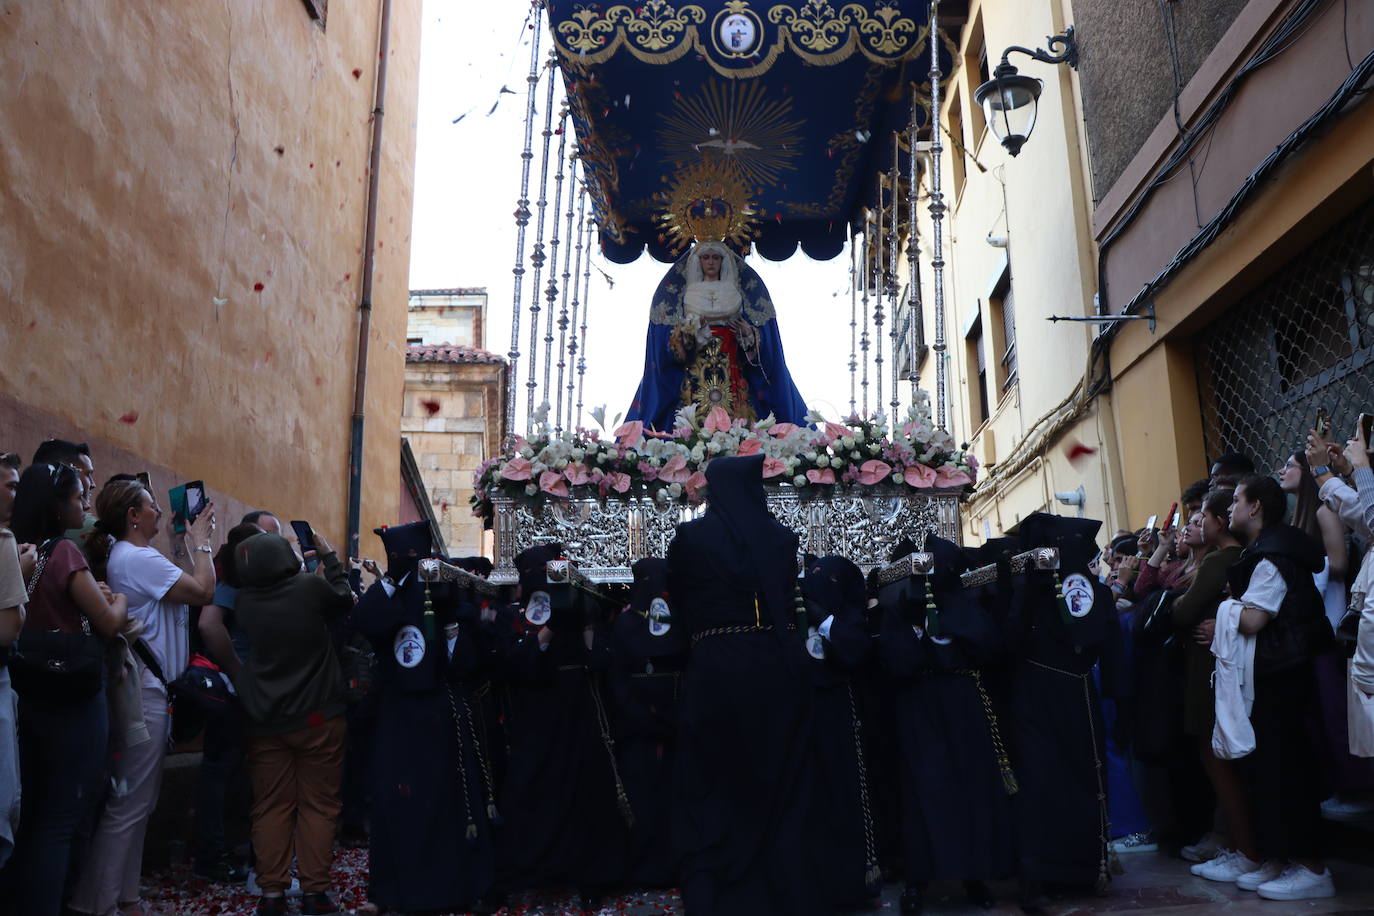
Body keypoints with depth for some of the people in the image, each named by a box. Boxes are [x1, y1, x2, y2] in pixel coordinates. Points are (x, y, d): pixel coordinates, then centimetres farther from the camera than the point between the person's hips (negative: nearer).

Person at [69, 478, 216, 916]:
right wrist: (201, 541, -8)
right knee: (131, 803, -3)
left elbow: (187, 587, 15)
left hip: (144, 688, 11)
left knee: (134, 801, 17)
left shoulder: (128, 557, 15)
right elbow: (203, 590, -20)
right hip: (145, 693, -11)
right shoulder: (137, 558, -17)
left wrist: (194, 544, 13)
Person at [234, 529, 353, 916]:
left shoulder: (243, 602, -4)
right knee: (318, 804, 7)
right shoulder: (310, 587, -14)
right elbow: (345, 599, 6)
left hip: (265, 721, 3)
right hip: (318, 717, -3)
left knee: (271, 807, 10)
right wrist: (329, 556, 16)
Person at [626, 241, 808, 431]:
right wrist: (686, 331, -12)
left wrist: (748, 333, -7)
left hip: (732, 371, 1)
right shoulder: (688, 293, 14)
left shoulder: (735, 293, 16)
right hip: (695, 371, -1)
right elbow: (673, 340, 7)